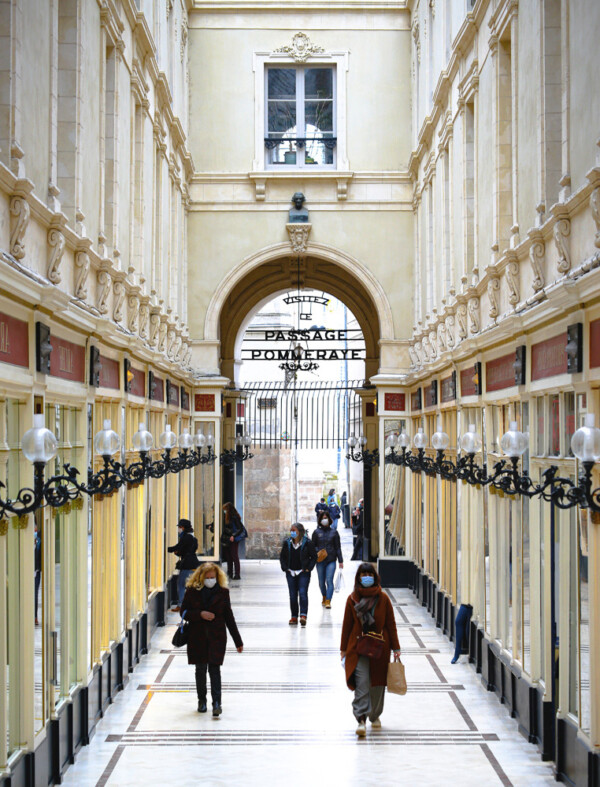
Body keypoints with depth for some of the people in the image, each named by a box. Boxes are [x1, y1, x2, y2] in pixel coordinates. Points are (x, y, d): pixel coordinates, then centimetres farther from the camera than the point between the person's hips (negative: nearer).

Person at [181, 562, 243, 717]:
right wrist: (200, 614, -17)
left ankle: (217, 703, -12)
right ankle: (202, 701, 24)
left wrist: (238, 641, 8)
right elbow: (184, 612, 1)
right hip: (197, 637, 1)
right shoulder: (192, 591, 0)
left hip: (217, 636, -1)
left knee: (214, 668, -11)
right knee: (200, 669, 9)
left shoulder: (223, 592, 2)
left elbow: (229, 617, 7)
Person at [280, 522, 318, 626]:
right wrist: (285, 568, 1)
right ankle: (294, 617, 11)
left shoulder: (307, 543, -5)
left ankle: (303, 615, -19)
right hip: (291, 573, 4)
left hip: (303, 572, -4)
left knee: (303, 593, -14)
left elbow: (314, 557, 1)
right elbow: (282, 556, 14)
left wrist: (308, 568, -8)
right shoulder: (287, 543, 4)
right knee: (292, 595, 5)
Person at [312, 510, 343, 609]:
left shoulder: (334, 532, 5)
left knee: (329, 580, -13)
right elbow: (313, 545, 10)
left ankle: (328, 601, -16)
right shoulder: (316, 532, 6)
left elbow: (338, 547, 6)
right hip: (320, 560, 2)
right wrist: (316, 553, -11)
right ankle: (324, 598, 33)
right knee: (321, 581, 10)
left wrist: (340, 561, 3)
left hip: (331, 560, -2)